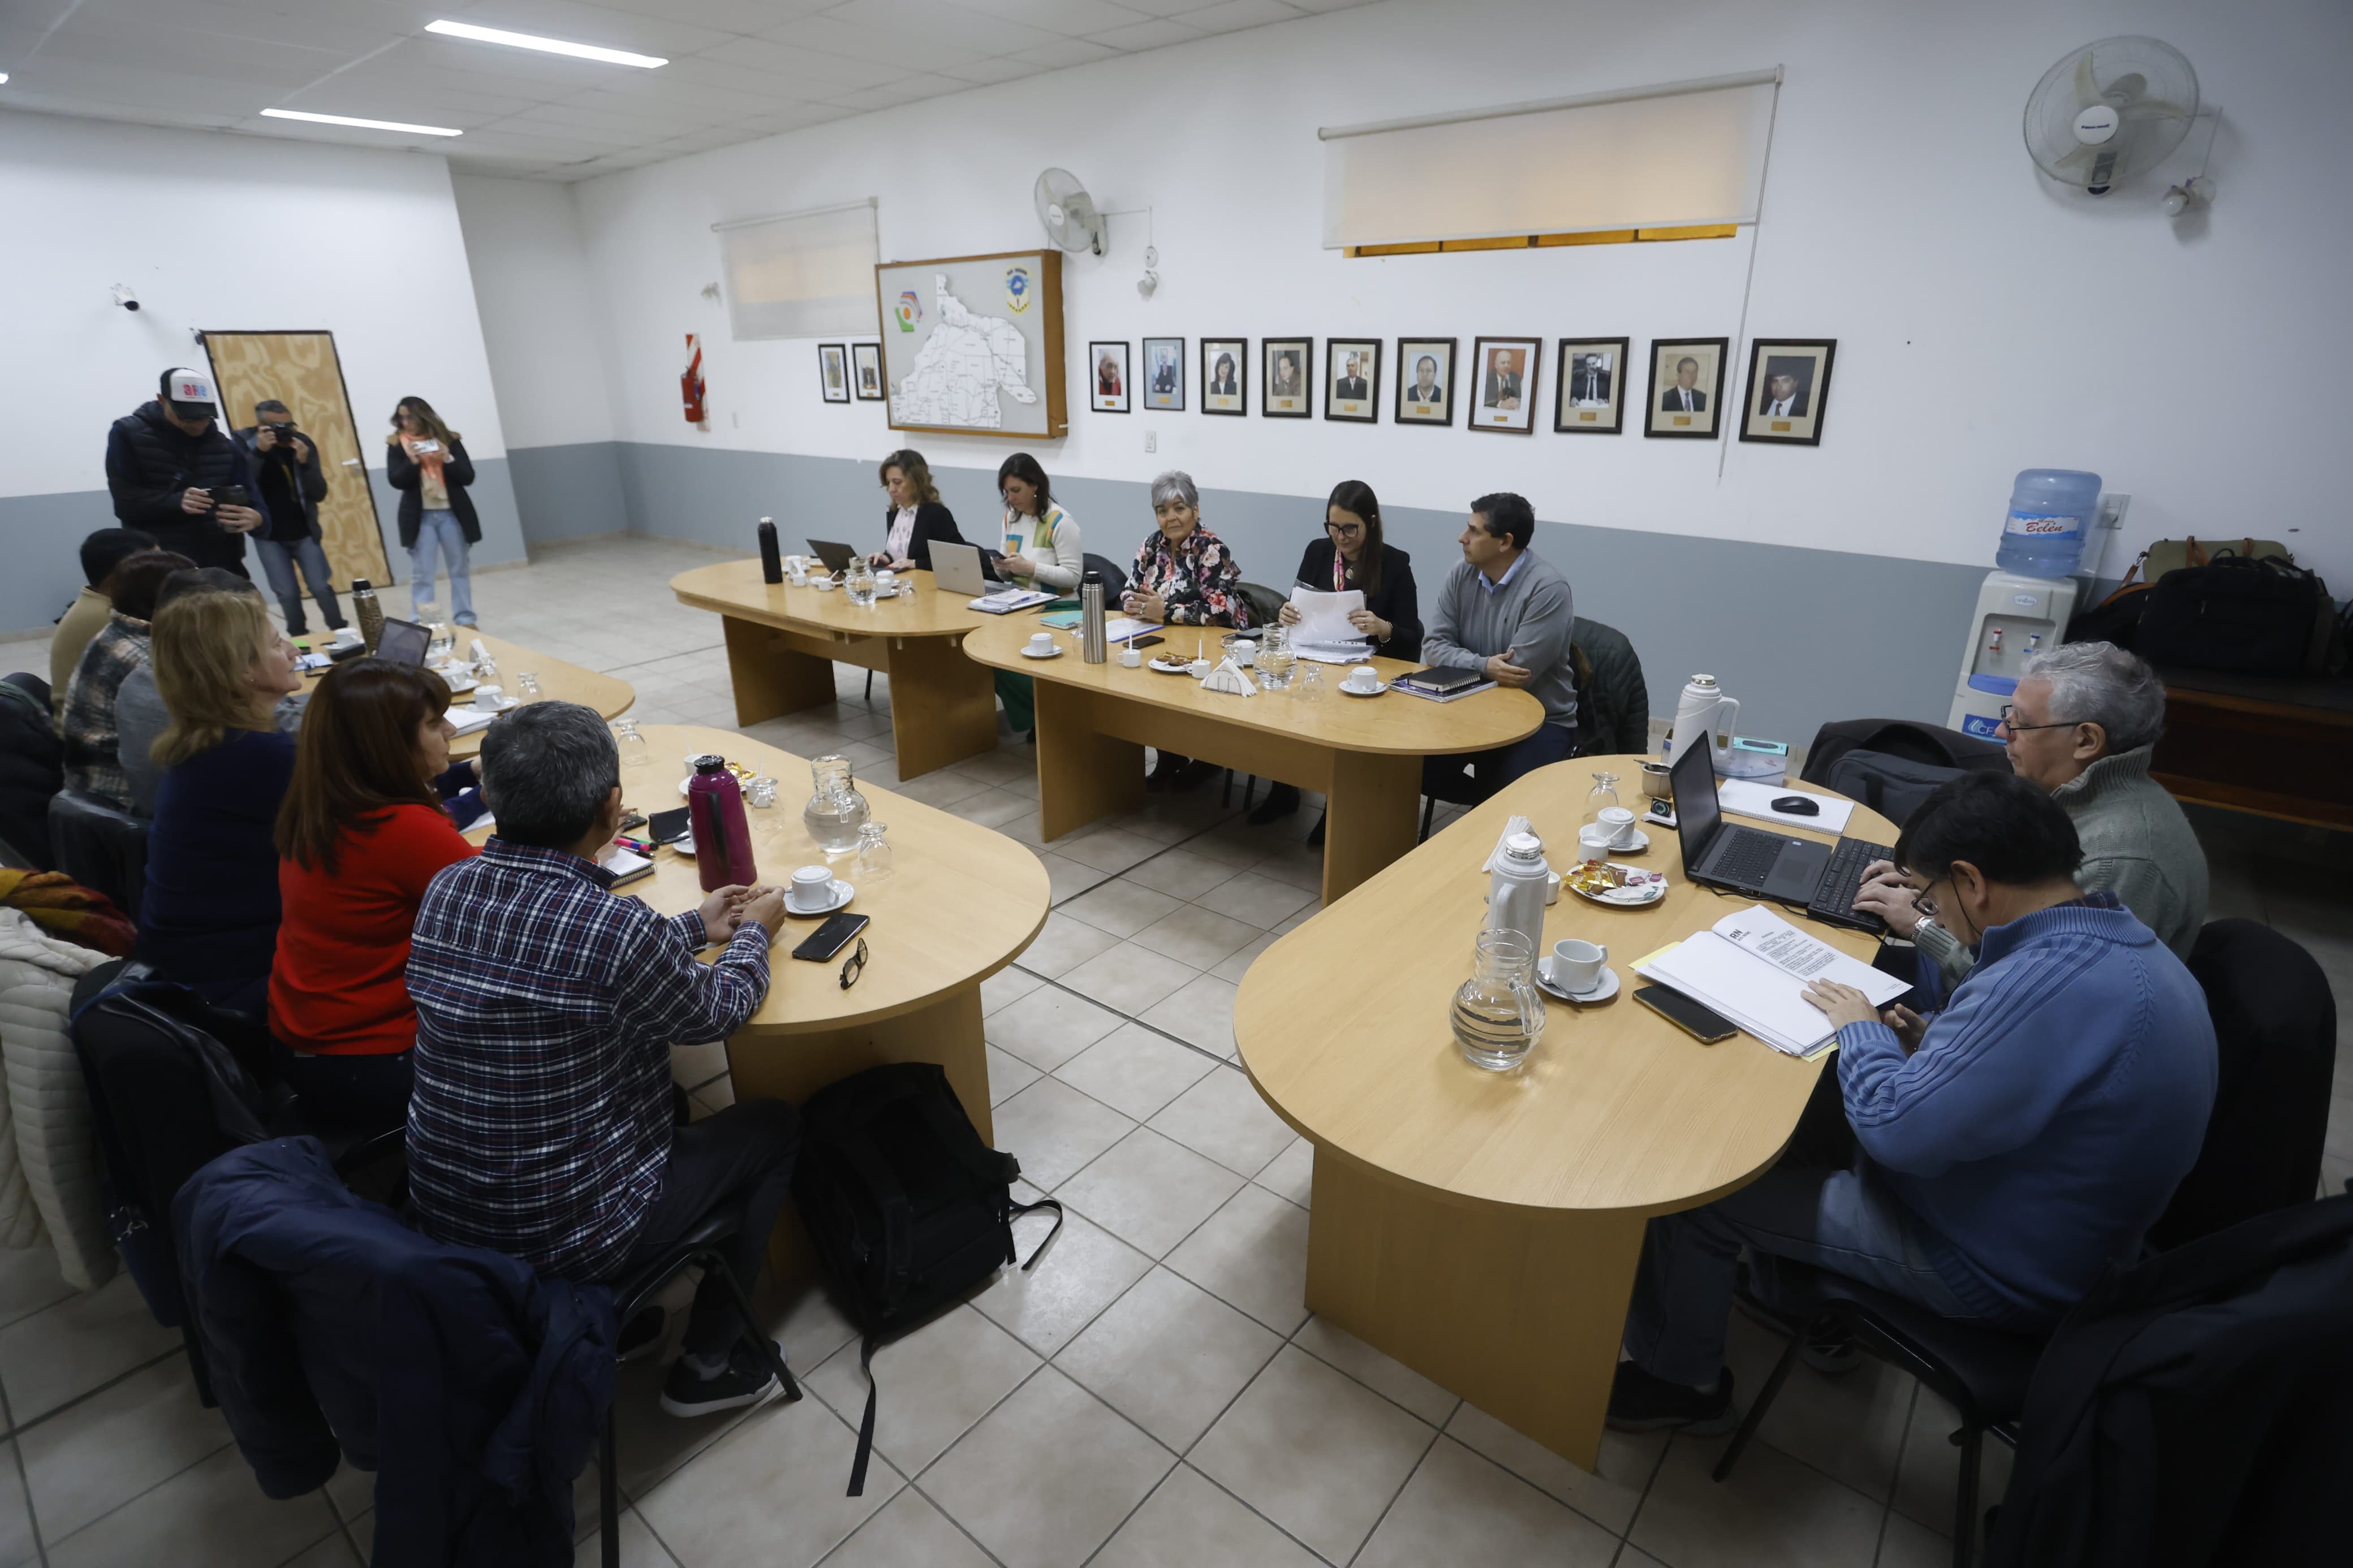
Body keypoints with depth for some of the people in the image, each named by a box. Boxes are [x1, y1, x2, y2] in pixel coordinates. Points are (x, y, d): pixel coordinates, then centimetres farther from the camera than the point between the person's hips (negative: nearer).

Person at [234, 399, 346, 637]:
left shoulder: (303, 442, -6)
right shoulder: (244, 443, -9)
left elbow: (319, 494, -10)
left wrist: (304, 462, -25)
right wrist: (259, 452, -28)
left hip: (304, 533, 1)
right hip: (269, 536, 0)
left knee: (322, 588, -2)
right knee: (287, 594, 2)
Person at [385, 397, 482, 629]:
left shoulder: (449, 440, 4)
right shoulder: (397, 445, 4)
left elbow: (468, 477, -2)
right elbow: (395, 481, -5)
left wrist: (448, 459, -16)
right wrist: (413, 461, -18)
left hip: (452, 514, 1)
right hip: (419, 518, 0)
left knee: (460, 570, 7)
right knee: (421, 575, -2)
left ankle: (465, 620, 14)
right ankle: (421, 625, 1)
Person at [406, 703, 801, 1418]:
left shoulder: (445, 891, -8)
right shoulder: (619, 927, -30)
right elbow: (713, 1014, -10)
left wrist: (696, 925, 18)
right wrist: (753, 932, 9)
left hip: (443, 1207, 7)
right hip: (567, 1236, -7)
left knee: (657, 1091, 29)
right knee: (774, 1127, 13)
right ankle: (708, 1363, 23)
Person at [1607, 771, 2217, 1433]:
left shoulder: (2054, 982, -35)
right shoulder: (2126, 942, -2)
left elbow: (1895, 1129, -29)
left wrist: (1861, 1029, -12)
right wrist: (1935, 1043, 1)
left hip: (1993, 1268, -10)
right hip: (2052, 1229, 10)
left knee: (1695, 1189, -4)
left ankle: (1679, 1381, 20)